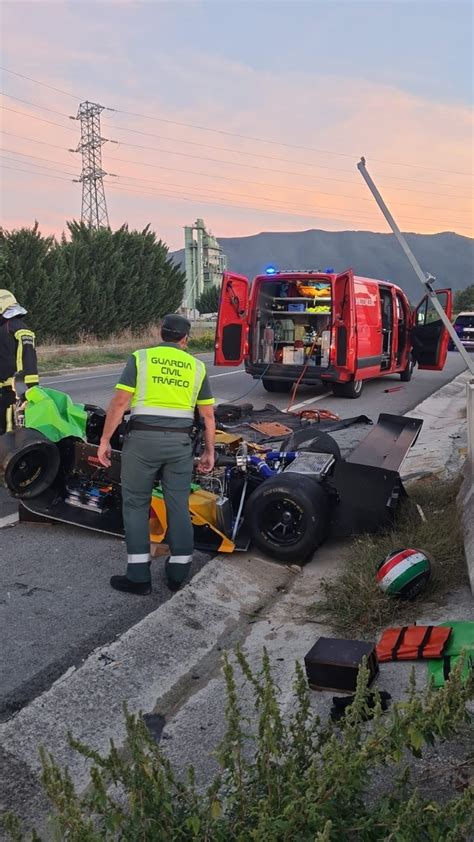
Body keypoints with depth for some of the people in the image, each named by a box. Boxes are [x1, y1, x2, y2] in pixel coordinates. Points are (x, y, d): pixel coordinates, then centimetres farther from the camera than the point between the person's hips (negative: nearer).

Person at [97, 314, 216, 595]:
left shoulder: (140, 358, 2)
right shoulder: (197, 366, 10)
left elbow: (119, 403, -6)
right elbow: (208, 415, 9)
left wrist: (105, 440, 1)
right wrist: (209, 451, 17)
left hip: (142, 439, -2)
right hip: (179, 442, 2)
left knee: (136, 505, 9)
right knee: (178, 506, 12)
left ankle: (139, 576, 10)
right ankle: (178, 573, 20)